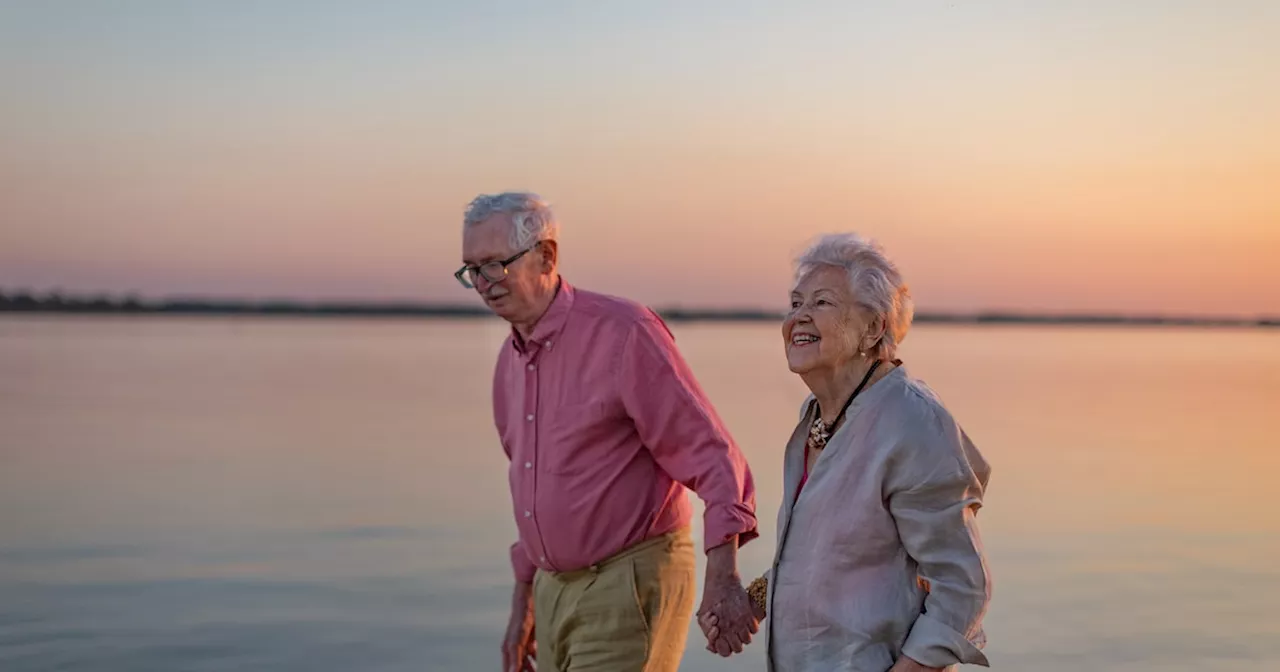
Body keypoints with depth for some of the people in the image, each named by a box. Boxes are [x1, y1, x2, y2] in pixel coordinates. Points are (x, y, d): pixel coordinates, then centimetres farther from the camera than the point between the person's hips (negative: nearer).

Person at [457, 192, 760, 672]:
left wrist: (723, 577, -26)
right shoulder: (511, 360, 10)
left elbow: (710, 454, -17)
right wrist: (522, 607, 22)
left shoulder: (622, 333, -15)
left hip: (630, 582, -8)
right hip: (556, 591, 8)